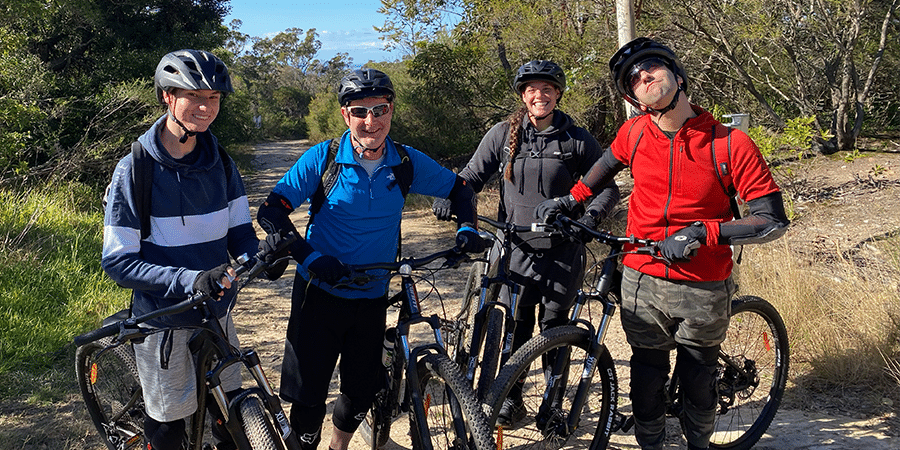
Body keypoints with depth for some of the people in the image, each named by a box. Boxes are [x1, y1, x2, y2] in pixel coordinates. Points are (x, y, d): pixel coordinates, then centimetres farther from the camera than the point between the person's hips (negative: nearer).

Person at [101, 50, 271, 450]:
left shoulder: (221, 165, -1)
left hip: (217, 312, 4)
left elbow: (239, 233, 3)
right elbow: (118, 262, -16)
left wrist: (259, 254, -22)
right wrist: (191, 280, -30)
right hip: (164, 321, -4)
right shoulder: (134, 170, -15)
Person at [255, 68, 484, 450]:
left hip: (372, 298, 3)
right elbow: (271, 212, -12)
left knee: (362, 393, 13)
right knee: (308, 398, -1)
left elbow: (459, 190, 11)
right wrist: (311, 257, -23)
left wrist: (467, 228, -7)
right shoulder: (322, 158, -11)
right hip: (321, 293, -2)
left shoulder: (407, 162, -4)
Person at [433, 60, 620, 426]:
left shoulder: (577, 140, 2)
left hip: (562, 250, 0)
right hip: (515, 248, 1)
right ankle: (511, 398, 20)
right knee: (515, 326, 3)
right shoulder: (503, 134, 4)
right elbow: (472, 175, 9)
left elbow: (607, 188, 6)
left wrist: (591, 216, -13)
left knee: (555, 327, 8)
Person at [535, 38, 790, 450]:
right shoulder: (635, 133, -5)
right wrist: (573, 197, 13)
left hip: (703, 290, -2)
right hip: (643, 282, 2)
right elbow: (611, 160, 20)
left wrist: (703, 231, -25)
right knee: (648, 377, 15)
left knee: (698, 382, 17)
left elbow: (774, 221, -14)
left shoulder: (730, 144, -15)